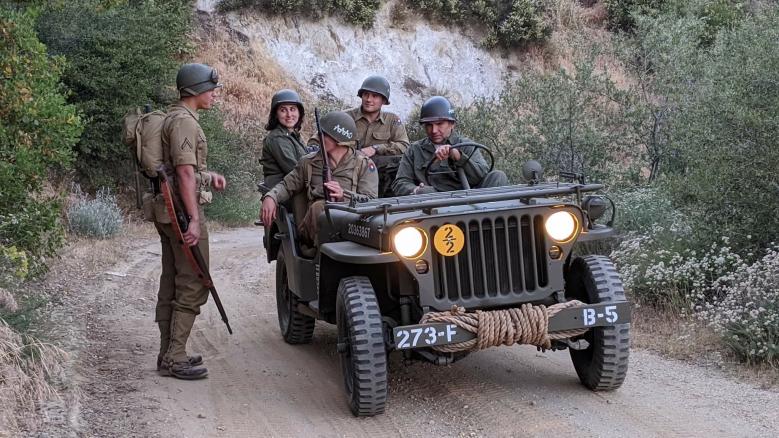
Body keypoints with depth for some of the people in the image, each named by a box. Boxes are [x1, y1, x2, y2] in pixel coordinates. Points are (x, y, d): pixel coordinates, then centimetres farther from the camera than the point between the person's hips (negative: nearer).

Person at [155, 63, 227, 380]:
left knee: (171, 283, 12)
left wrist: (209, 176, 14)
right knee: (193, 285, -8)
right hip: (183, 211, -10)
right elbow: (185, 173, -22)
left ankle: (169, 354, 17)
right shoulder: (184, 121, -15)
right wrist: (194, 219, -26)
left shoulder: (175, 118, 18)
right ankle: (175, 358, -8)